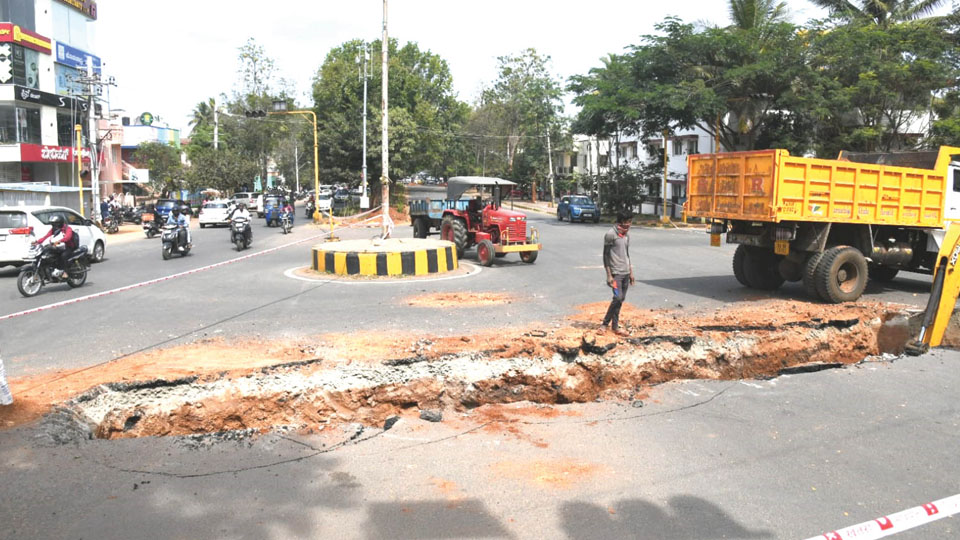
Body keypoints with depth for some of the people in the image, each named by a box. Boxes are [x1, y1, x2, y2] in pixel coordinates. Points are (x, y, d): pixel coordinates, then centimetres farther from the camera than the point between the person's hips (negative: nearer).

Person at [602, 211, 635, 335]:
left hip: (626, 272, 7)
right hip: (616, 272, -7)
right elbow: (606, 255, -11)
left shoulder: (627, 234, 10)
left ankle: (606, 322, 14)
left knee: (621, 299, 7)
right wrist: (609, 275, -14)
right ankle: (614, 326, -2)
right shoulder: (610, 235, -12)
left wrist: (631, 272, 17)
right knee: (618, 298, -14)